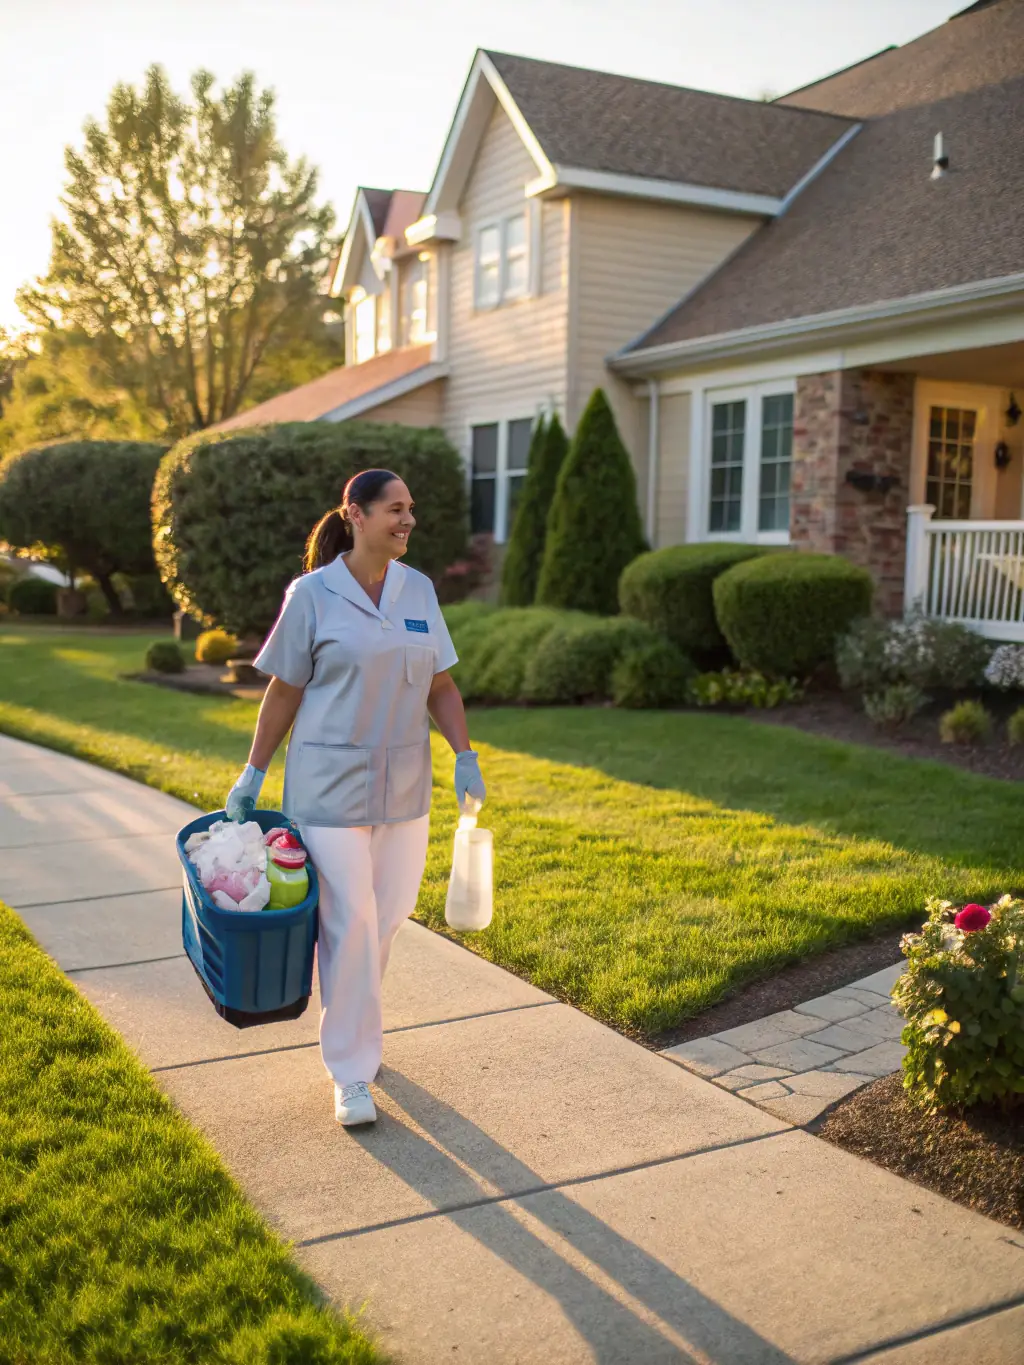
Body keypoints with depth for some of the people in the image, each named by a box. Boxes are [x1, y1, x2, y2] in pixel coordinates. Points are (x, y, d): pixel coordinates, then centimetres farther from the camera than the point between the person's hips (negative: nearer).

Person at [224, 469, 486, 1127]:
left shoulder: (419, 590, 4)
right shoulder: (312, 595, -8)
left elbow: (441, 685, 8)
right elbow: (284, 692, -2)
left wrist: (466, 758, -1)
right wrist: (253, 776, -1)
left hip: (403, 785, 5)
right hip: (329, 786, -4)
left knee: (388, 916, 11)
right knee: (349, 924, -3)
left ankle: (350, 1022, 36)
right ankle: (352, 1073, 10)